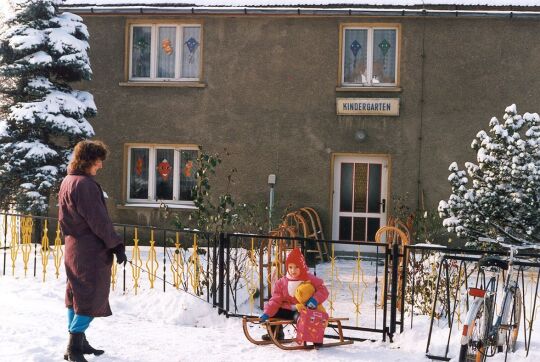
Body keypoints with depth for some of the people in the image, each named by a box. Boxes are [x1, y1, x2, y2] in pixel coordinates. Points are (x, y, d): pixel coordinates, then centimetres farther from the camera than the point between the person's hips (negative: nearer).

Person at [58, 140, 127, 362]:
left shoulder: (67, 182, 13)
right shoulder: (85, 184, -18)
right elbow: (98, 220, -20)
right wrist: (116, 245, -16)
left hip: (73, 247, 10)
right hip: (91, 250, -10)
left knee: (77, 294, 16)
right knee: (91, 297, -6)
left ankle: (77, 343, 25)